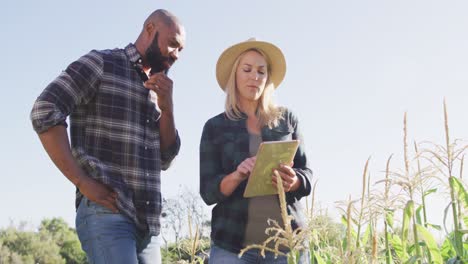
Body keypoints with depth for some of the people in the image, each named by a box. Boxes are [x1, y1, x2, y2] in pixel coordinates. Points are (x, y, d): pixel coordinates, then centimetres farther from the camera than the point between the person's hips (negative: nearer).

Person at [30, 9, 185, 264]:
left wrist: (166, 106, 0)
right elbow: (45, 111, -12)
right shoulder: (101, 63, 0)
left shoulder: (157, 90, 20)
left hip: (148, 222, 7)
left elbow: (165, 159, 16)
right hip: (106, 213, -7)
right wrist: (83, 182, -16)